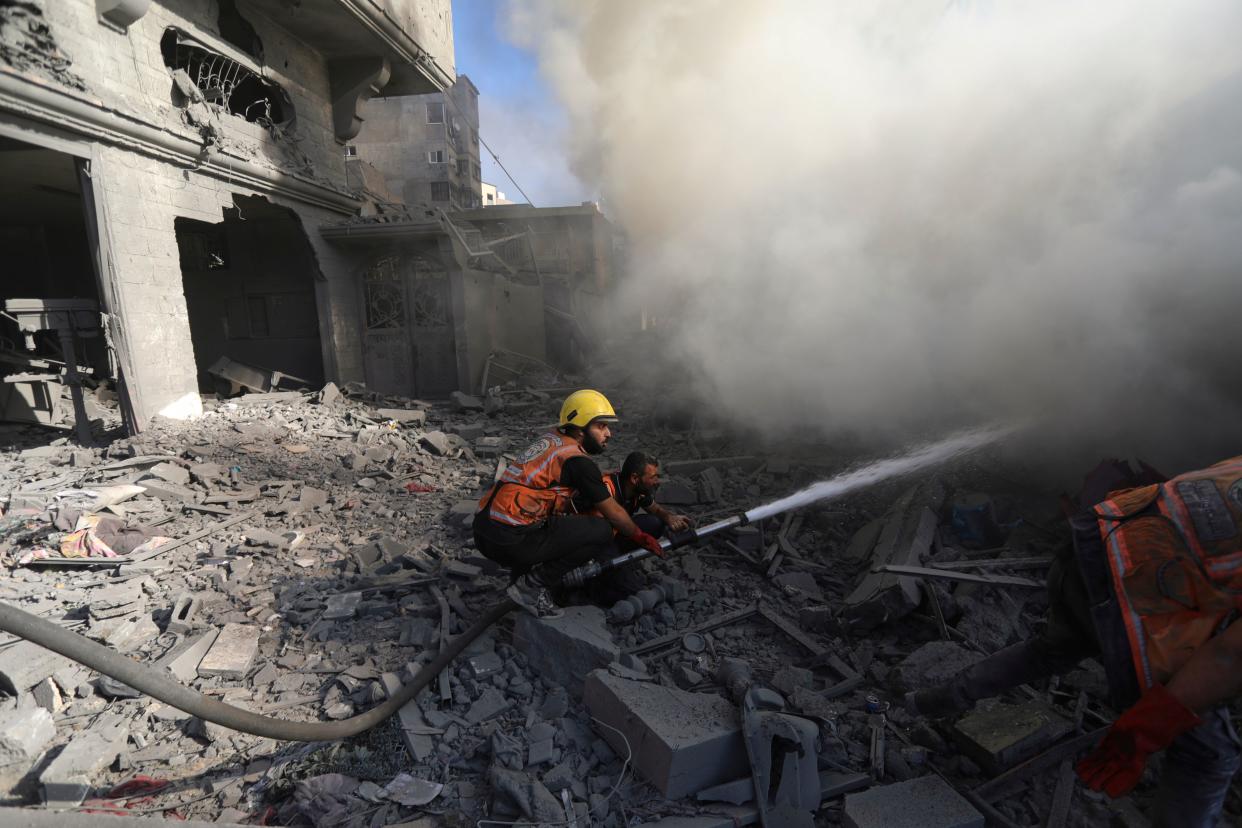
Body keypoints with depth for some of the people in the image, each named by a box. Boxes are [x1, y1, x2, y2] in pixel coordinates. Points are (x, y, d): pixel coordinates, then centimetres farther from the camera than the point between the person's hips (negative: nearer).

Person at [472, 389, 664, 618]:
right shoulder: (577, 460, -10)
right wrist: (642, 538, 16)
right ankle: (533, 585, -1)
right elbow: (612, 513, 1)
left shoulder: (551, 440, 14)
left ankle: (522, 577, 18)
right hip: (509, 542, -9)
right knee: (601, 532, -7)